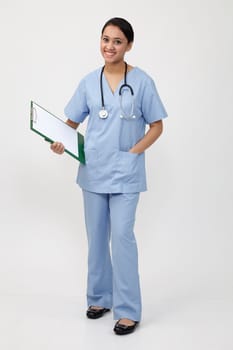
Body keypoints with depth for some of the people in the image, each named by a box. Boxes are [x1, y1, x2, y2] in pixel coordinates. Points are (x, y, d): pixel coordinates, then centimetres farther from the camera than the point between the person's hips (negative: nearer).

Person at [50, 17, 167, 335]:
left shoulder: (142, 82, -4)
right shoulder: (89, 82, 4)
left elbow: (156, 126, 0)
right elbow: (72, 121, 8)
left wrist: (133, 152, -12)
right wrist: (61, 142, -13)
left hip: (125, 172, -4)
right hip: (93, 170, 4)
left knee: (122, 235, -10)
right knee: (96, 237, 13)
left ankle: (128, 310, 1)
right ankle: (99, 298, 29)